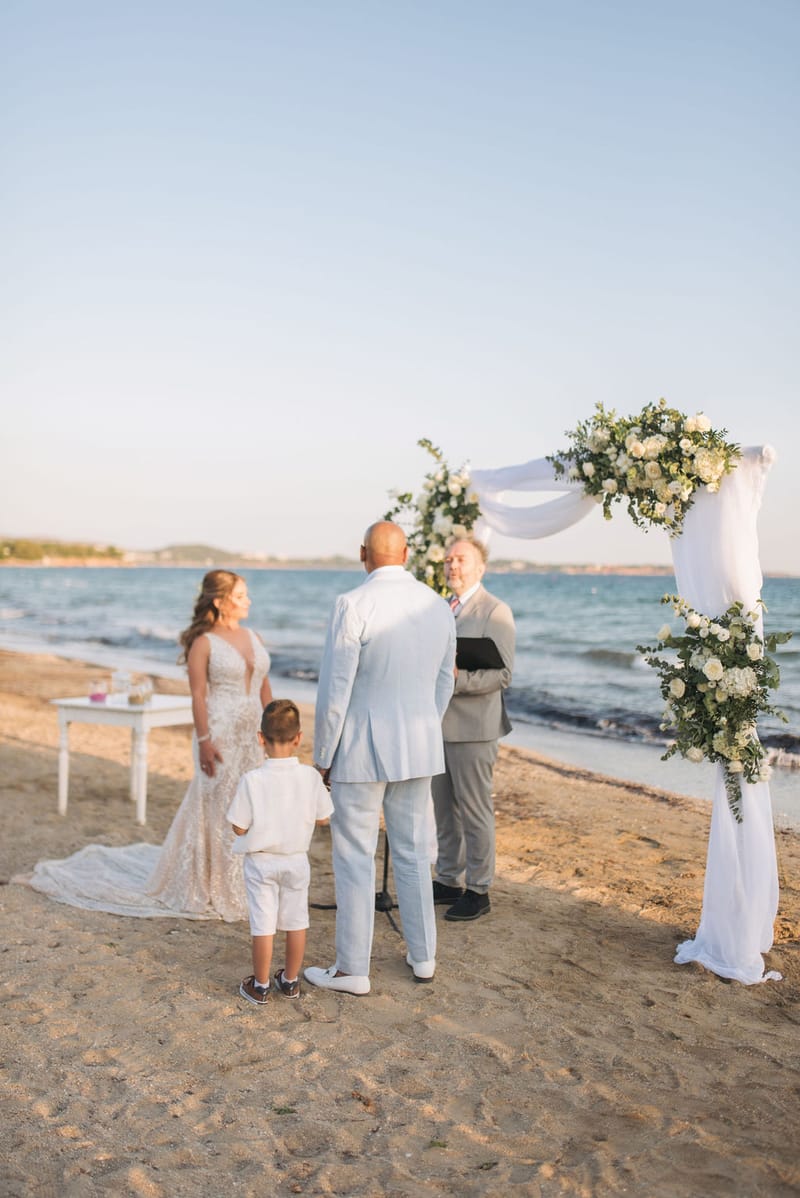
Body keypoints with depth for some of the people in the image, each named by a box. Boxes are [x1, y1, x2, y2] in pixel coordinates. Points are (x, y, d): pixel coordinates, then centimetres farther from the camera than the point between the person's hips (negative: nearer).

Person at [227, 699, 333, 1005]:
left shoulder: (252, 780, -20)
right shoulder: (310, 777, -13)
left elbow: (239, 828, -15)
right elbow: (322, 818, -3)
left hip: (261, 862, -2)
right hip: (297, 860, 2)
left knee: (263, 923, 7)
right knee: (296, 921, 16)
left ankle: (260, 985, 19)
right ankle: (291, 980, 29)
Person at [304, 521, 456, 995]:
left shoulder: (353, 606, -16)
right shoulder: (438, 606, 3)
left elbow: (335, 690, -16)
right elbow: (443, 685, 11)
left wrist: (323, 756, -4)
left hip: (361, 749, -6)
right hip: (419, 749, 6)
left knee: (355, 859, 5)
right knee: (413, 852, 18)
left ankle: (352, 969, 15)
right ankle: (423, 956, 28)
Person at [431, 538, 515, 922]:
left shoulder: (495, 611, -9)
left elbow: (503, 673, -16)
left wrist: (457, 679, -27)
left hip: (471, 728, -8)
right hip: (438, 723, 8)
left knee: (475, 811, 0)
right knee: (444, 809, 15)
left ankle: (478, 892, 11)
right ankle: (449, 880, 27)